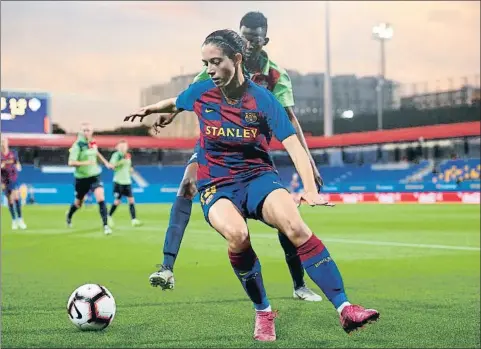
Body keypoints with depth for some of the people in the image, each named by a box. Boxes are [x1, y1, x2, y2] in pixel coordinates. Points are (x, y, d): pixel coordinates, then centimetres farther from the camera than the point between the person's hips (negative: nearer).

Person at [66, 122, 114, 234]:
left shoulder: (93, 143, 0)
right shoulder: (78, 145, -18)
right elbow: (71, 162, -23)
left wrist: (106, 163, 24)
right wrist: (86, 163, -32)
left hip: (94, 175, 3)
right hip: (82, 177, -3)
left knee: (101, 199, -17)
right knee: (78, 203, 15)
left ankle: (105, 225, -16)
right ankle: (69, 216, 48)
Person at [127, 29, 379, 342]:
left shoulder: (263, 99, -10)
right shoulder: (201, 93, -2)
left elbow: (293, 144, -16)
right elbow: (175, 104, 23)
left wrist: (310, 190, -28)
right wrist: (150, 109, 40)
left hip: (258, 176, -1)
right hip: (216, 185, 1)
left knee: (295, 227, -31)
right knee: (237, 234, -34)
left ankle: (344, 308, -29)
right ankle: (263, 313, -12)